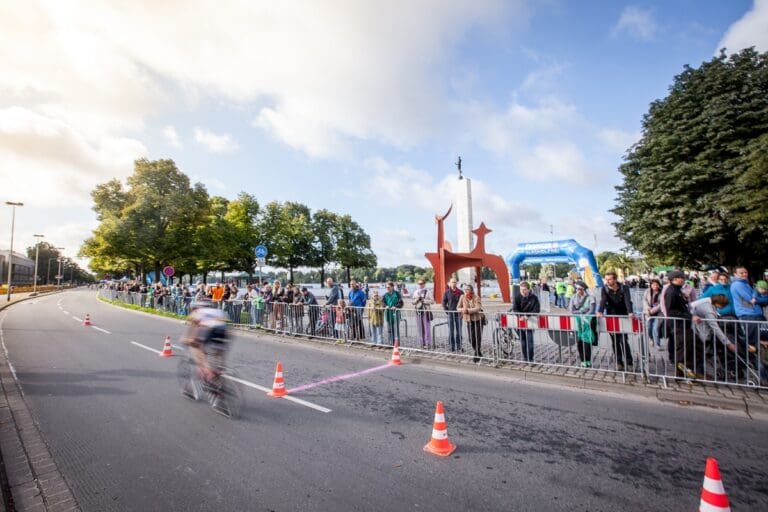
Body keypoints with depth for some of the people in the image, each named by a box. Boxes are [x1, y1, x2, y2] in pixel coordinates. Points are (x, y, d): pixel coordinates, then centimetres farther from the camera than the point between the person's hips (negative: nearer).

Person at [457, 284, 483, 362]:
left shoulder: (476, 297, -13)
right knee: (471, 339, 4)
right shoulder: (462, 297, -2)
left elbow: (478, 308, -25)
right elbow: (458, 308, 1)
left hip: (478, 319, -4)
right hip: (469, 320, 4)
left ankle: (477, 355, 8)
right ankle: (479, 353, 26)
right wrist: (462, 310, -20)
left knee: (477, 338, -4)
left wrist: (468, 310, -32)